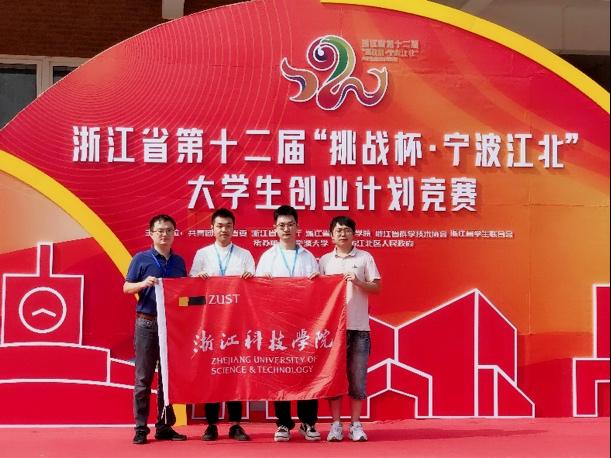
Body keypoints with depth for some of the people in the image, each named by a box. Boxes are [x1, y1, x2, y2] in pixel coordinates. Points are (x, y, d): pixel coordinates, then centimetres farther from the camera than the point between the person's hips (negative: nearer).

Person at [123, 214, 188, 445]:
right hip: (147, 324, -4)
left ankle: (165, 426, 15)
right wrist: (143, 283, -17)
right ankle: (141, 428, 4)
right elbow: (126, 287, 1)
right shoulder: (141, 259, 0)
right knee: (144, 378, -1)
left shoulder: (179, 261, 12)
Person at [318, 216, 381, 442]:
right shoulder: (325, 260, 10)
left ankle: (356, 424, 11)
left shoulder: (365, 258, 6)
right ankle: (336, 424, 9)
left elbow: (376, 288, 4)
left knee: (357, 376, 2)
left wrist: (357, 281, -11)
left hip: (359, 327, -1)